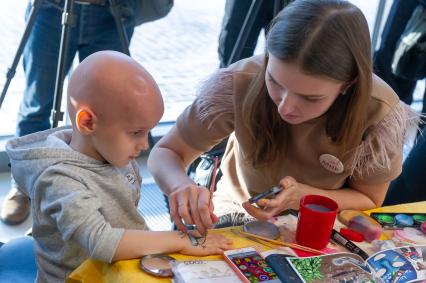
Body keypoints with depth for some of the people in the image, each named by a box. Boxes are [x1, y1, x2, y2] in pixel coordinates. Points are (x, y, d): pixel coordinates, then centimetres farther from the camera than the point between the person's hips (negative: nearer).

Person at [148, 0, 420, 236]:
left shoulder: (379, 113, -23)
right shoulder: (239, 84, -25)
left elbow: (368, 200, -6)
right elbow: (166, 153, -13)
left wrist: (303, 196, -25)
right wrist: (182, 185, -35)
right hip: (241, 216, 0)